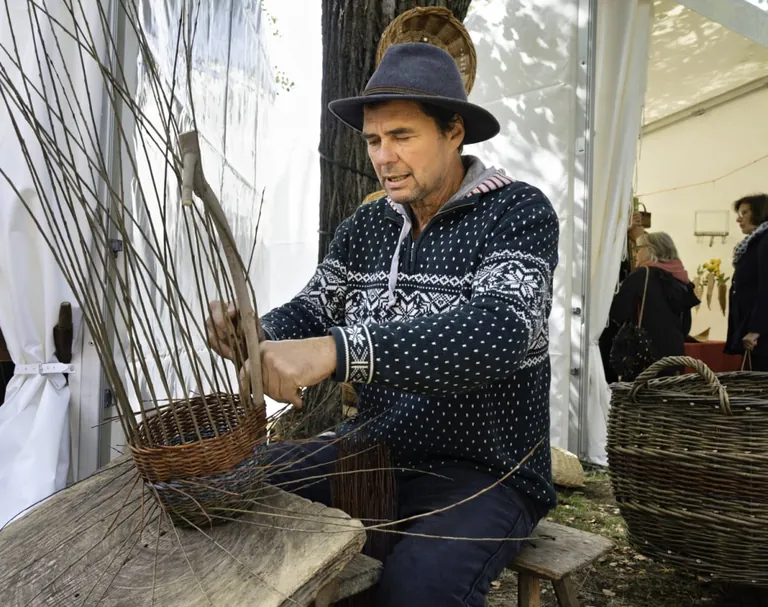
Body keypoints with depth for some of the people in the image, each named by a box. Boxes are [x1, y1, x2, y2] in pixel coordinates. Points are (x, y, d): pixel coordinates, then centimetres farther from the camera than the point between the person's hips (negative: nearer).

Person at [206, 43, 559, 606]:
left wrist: (337, 351, -39)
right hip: (374, 454, 6)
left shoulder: (519, 212, -11)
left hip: (485, 473, -5)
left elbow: (499, 332, -28)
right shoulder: (365, 227, 7)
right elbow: (311, 312, 3)